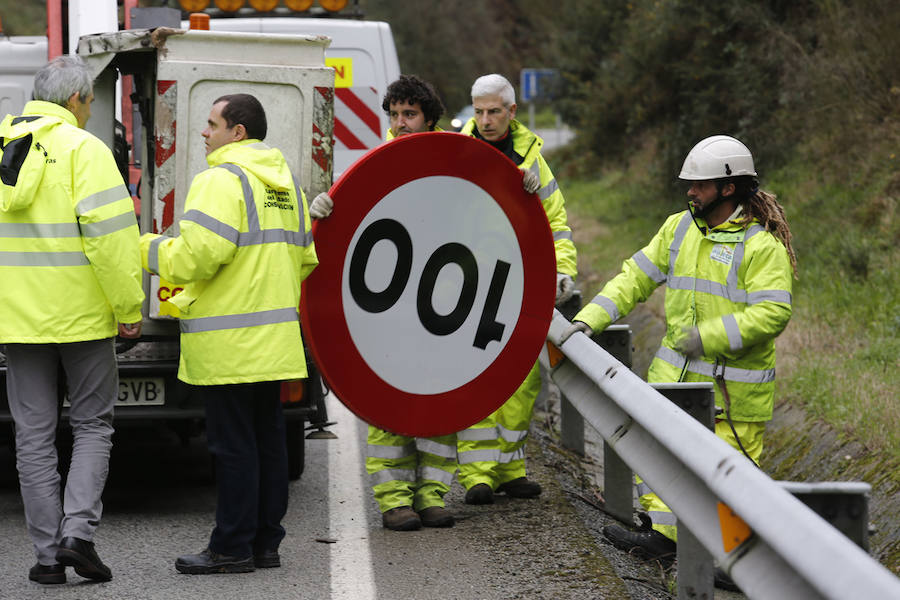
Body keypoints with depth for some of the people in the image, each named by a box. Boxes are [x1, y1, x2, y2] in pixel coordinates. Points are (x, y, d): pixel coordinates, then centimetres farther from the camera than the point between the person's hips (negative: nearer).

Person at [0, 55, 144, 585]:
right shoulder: (82, 149, -9)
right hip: (81, 316, -4)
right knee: (93, 425, 9)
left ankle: (49, 552, 6)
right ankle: (79, 531, -5)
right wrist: (129, 308, -12)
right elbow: (111, 233, -17)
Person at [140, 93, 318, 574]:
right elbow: (304, 256, 20)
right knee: (268, 438, 11)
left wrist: (151, 250, -4)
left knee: (232, 444, -5)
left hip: (229, 344, -9)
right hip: (275, 338, 9)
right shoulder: (284, 180, 15)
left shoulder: (222, 179, -13)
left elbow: (196, 255, -21)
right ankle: (266, 542, 16)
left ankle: (233, 547, -2)